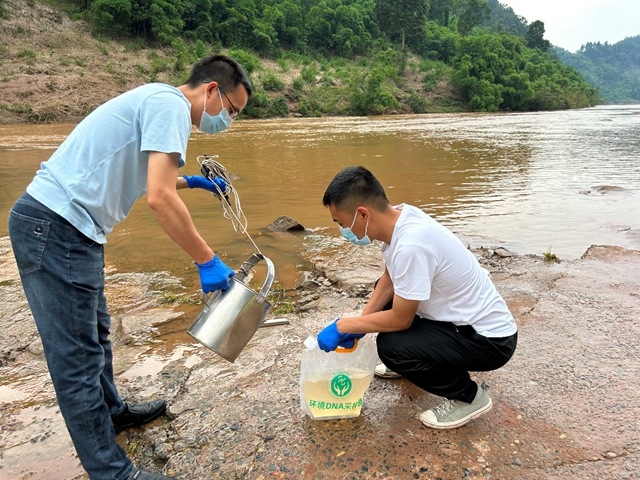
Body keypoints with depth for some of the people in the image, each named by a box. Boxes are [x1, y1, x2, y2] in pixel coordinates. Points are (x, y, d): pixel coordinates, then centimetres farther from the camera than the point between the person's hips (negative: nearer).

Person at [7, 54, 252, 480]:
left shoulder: (157, 100, 17)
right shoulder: (171, 105, -14)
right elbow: (160, 198, -25)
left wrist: (192, 181, 25)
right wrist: (207, 261, -19)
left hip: (67, 227, 10)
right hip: (56, 228, -10)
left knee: (95, 332, 22)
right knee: (77, 354, -2)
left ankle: (111, 411, 41)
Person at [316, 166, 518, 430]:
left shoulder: (411, 245, -34)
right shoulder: (400, 216, -9)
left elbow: (400, 319, -23)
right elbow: (389, 279, 5)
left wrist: (343, 326, -11)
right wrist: (359, 324, -2)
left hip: (490, 339, -8)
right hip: (463, 315, 8)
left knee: (391, 345, -24)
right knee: (383, 290, 14)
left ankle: (468, 396, 2)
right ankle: (409, 363, 30)